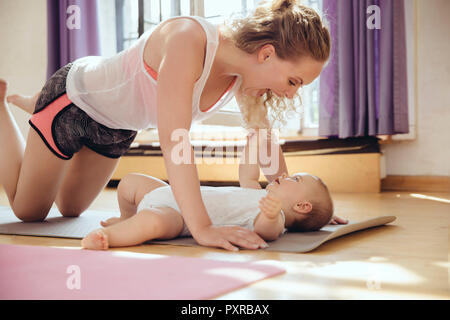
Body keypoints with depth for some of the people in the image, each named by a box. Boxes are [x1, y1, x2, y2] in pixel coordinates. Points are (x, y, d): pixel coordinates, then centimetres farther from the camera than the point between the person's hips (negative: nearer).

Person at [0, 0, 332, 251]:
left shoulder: (248, 67, -18)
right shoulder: (189, 40, -41)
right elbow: (173, 140, -48)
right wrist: (202, 228, -53)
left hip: (117, 127, 7)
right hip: (76, 98, -7)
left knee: (70, 207, 25)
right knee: (28, 209, 13)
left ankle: (33, 104, 40)